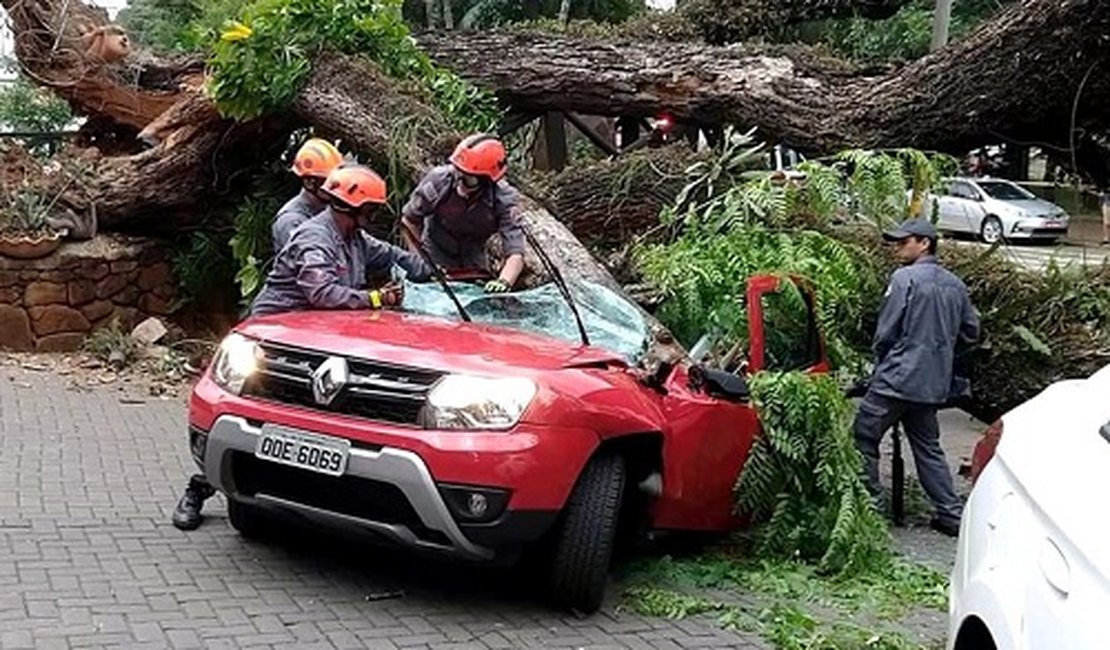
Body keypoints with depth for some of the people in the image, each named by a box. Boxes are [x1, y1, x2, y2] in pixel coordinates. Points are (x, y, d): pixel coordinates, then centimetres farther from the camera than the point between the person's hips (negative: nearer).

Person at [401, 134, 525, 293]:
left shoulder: (503, 200, -29)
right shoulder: (438, 180, -28)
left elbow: (515, 254, -34)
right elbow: (409, 220, -11)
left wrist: (504, 281, -52)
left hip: (472, 263, 1)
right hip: (434, 258, -1)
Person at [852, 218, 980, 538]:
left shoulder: (905, 278, -10)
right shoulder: (954, 285, 11)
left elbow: (885, 332, -8)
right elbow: (970, 332, 17)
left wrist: (881, 364, 8)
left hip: (897, 378, -7)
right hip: (934, 383, 7)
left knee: (864, 438, 2)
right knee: (928, 448, 16)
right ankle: (951, 513, 14)